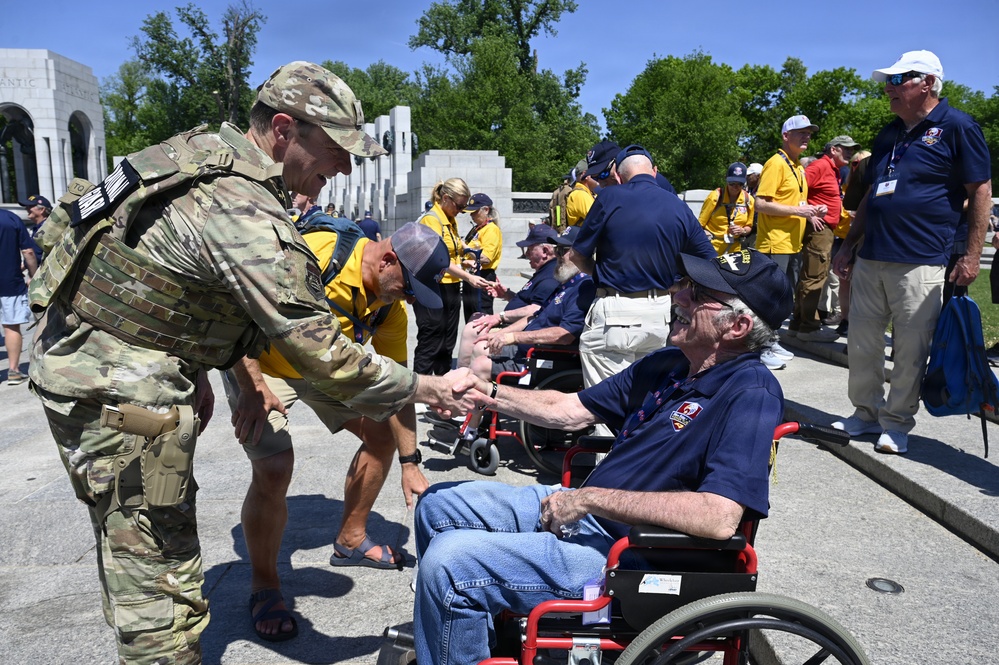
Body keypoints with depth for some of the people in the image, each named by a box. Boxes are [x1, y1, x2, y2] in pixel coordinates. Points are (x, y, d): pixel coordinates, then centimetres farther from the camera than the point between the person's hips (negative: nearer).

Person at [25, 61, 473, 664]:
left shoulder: (204, 149, 5)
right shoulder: (248, 217, -26)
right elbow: (323, 355, -24)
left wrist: (194, 373, 14)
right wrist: (425, 389, -12)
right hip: (122, 395, -10)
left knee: (138, 561, 24)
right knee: (163, 595, -2)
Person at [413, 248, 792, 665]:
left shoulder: (751, 393, -19)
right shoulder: (666, 364, 9)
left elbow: (719, 518, -31)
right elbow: (567, 411, 12)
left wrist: (591, 498, -24)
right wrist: (486, 392, -2)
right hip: (583, 511, 9)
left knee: (448, 562, -20)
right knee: (438, 505, 12)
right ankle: (464, 631, 29)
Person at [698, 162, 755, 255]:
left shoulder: (748, 200, 4)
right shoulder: (715, 196, -6)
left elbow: (748, 227, 17)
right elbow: (700, 225, -3)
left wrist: (742, 231, -6)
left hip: (734, 250, 4)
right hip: (712, 249, -4)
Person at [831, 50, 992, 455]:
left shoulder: (957, 128, -2)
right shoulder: (889, 135, 18)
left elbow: (981, 191, -5)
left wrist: (971, 255, -10)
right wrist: (848, 247, 18)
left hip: (920, 262, -6)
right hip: (870, 258, 7)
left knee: (910, 349, 0)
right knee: (861, 343, 8)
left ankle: (896, 423, 14)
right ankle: (866, 414, 22)